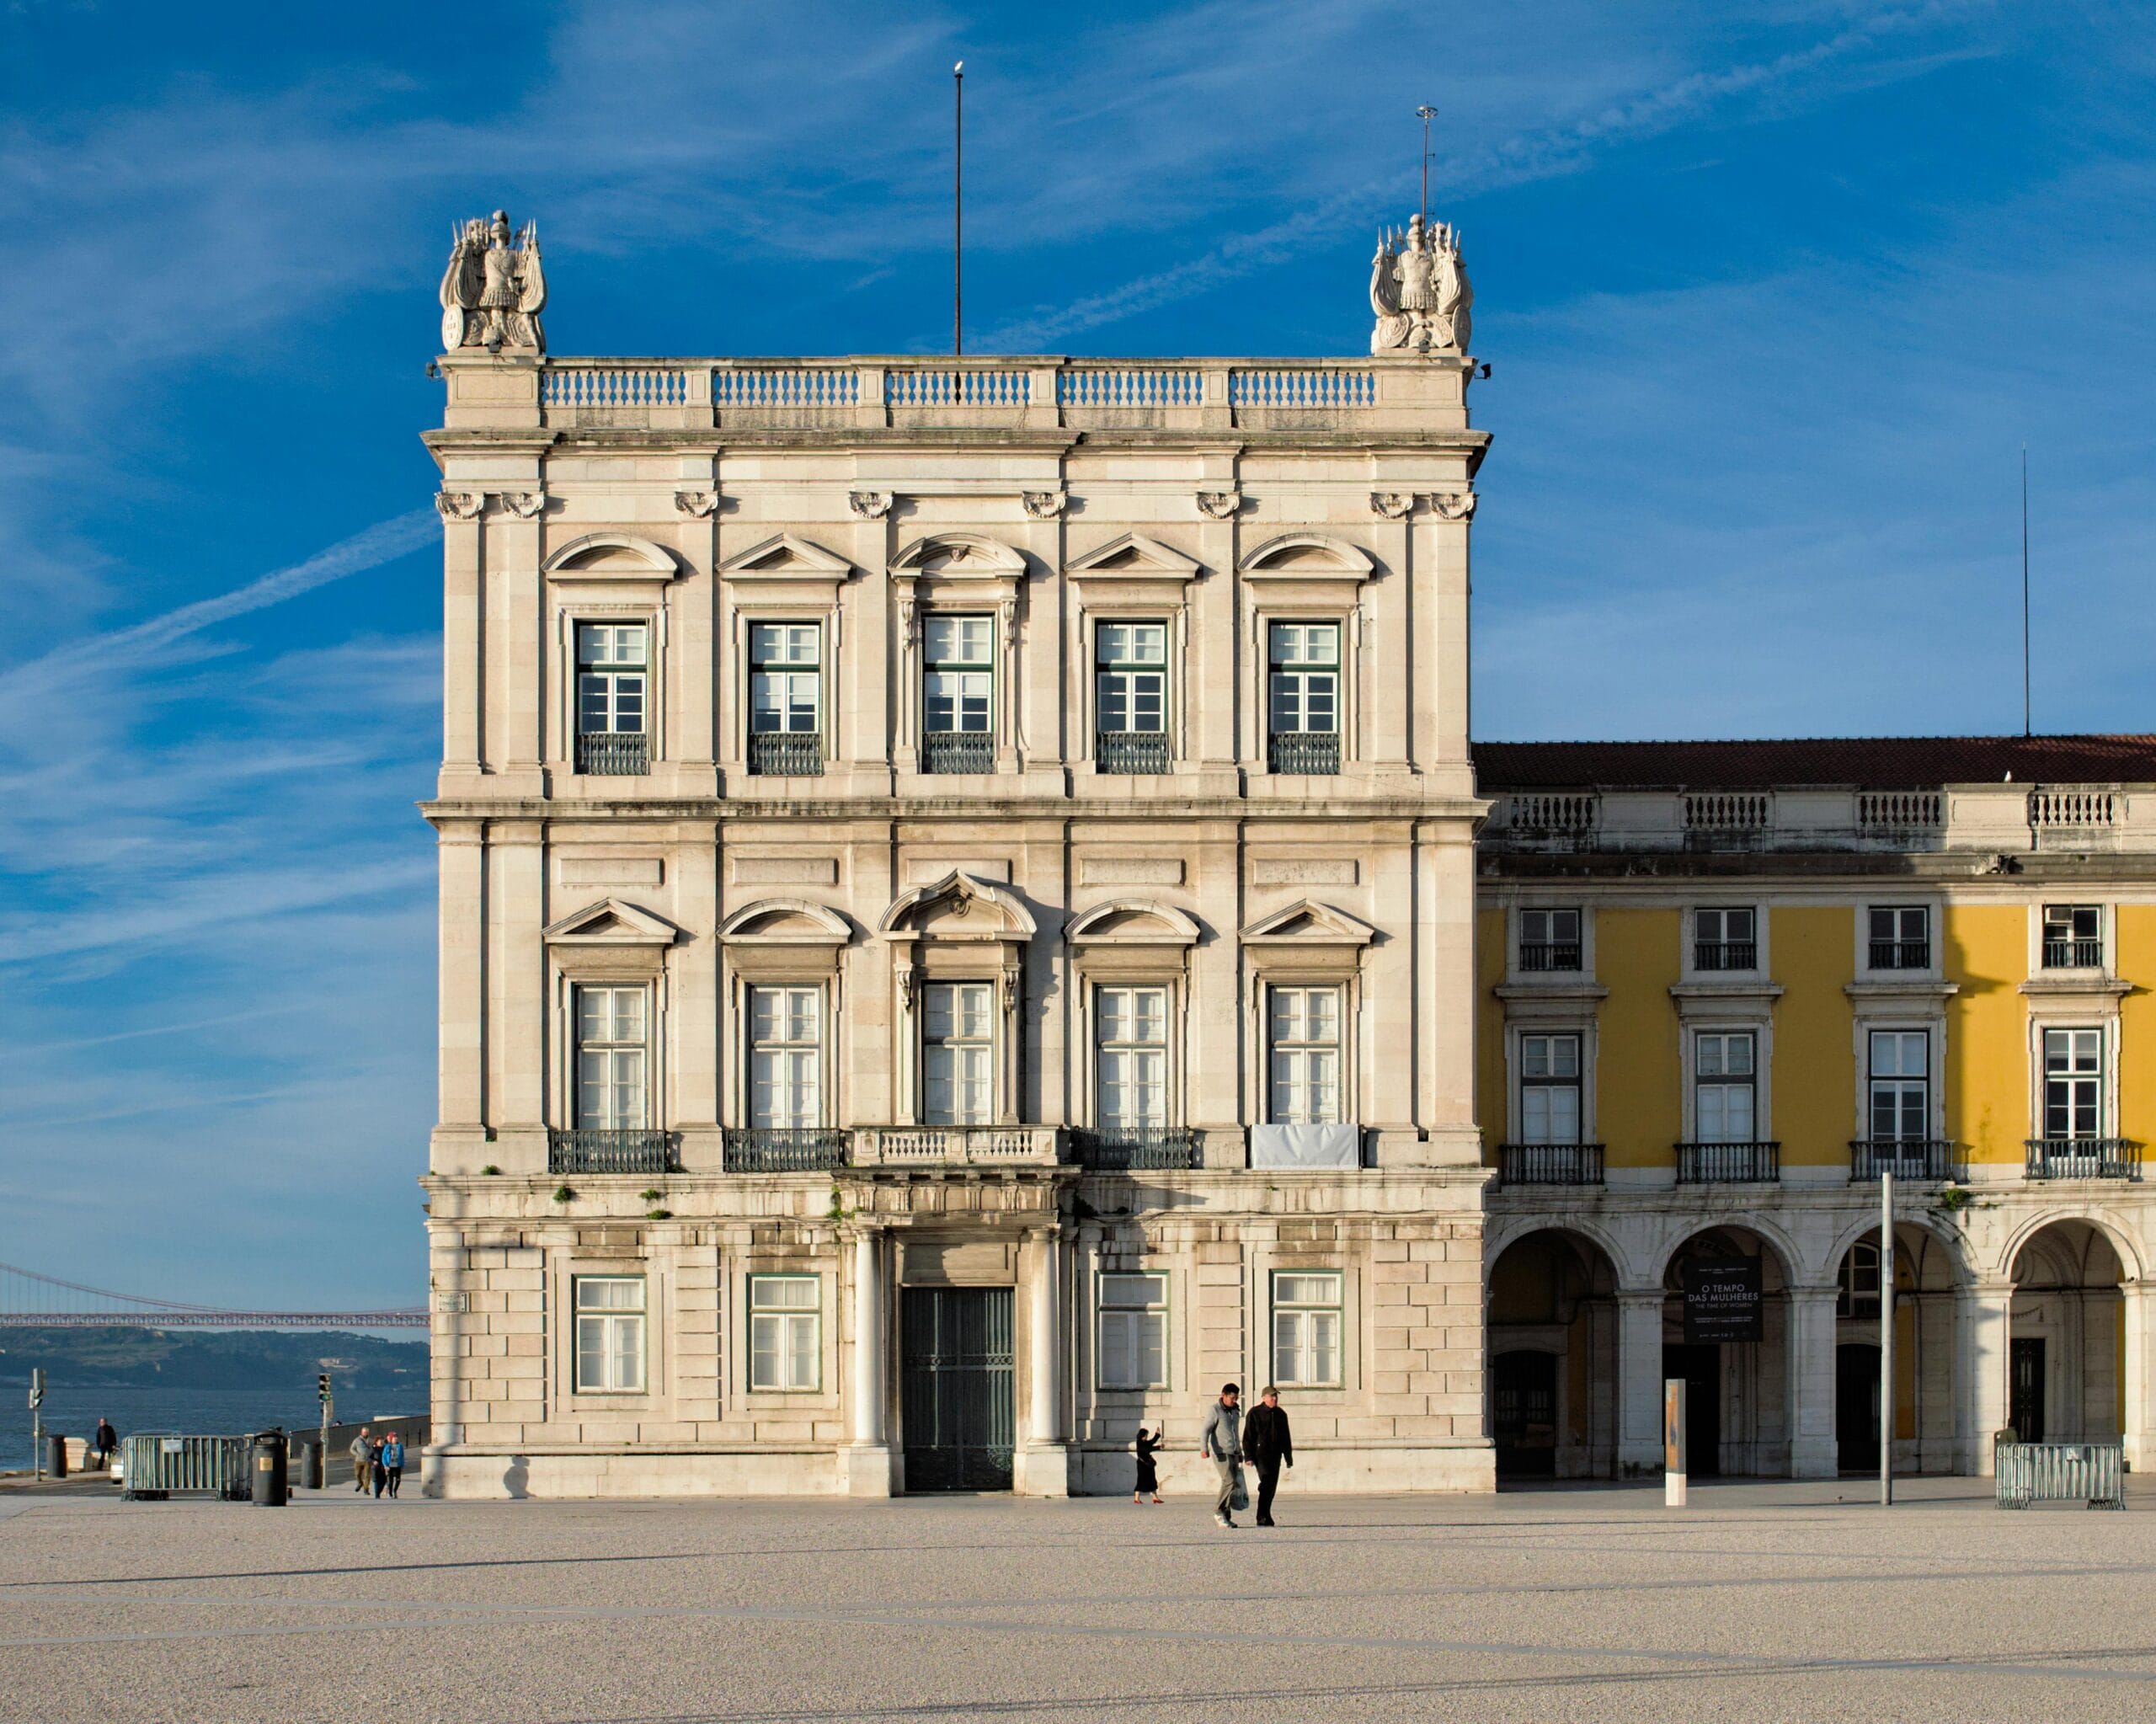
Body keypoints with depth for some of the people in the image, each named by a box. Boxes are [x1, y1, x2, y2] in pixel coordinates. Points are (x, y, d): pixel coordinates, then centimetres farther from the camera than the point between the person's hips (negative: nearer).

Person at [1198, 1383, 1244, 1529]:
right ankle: (1219, 1513, -12)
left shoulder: (1235, 1411, 18)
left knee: (1232, 1484, 3)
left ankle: (1226, 1518, 6)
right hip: (1221, 1453, -7)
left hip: (1234, 1453, 7)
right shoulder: (1214, 1410, -6)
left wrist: (1240, 1453, 30)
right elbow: (1206, 1430, -14)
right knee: (1229, 1481, -19)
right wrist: (1204, 1448, -30)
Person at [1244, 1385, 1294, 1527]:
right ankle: (1263, 1517, -18)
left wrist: (1289, 1457, 18)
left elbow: (1286, 1437, 20)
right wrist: (1249, 1457, -12)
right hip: (1260, 1453, -6)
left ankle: (1264, 1517, 16)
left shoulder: (1280, 1414, 13)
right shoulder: (1255, 1413, -3)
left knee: (1272, 1485, 6)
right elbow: (1248, 1437, -5)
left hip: (1275, 1455, 6)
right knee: (1266, 1482, -18)